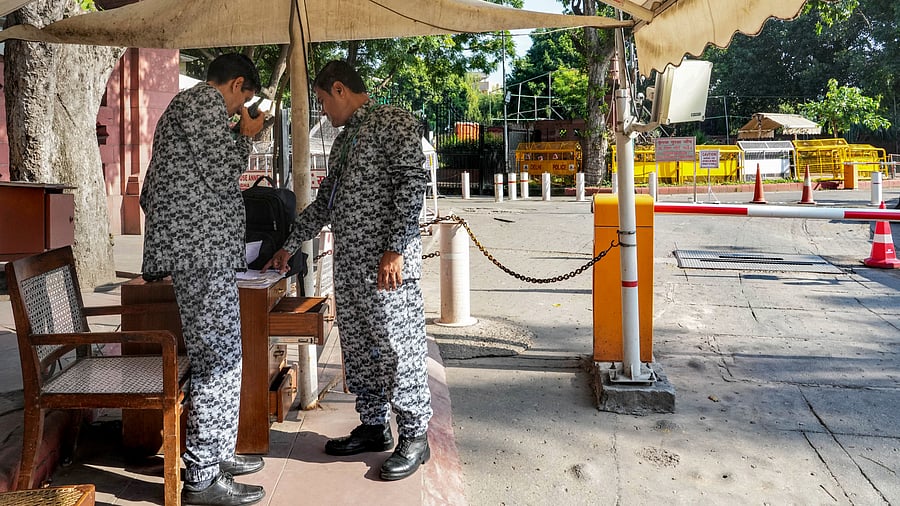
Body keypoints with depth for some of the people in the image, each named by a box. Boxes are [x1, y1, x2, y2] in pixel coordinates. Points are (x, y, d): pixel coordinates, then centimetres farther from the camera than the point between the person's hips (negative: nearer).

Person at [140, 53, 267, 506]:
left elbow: (148, 194, 25)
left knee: (223, 357, 15)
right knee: (216, 359, -8)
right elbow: (224, 173, -15)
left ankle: (218, 452, 25)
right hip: (203, 252, -11)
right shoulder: (205, 100, -7)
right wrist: (246, 136, 1)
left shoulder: (183, 105, 25)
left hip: (203, 252, 11)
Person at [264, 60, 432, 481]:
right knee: (357, 348, 12)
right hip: (347, 262, 9)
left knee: (397, 347, -5)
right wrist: (288, 247, 30)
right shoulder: (342, 141, 22)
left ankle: (414, 436, 6)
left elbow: (412, 184, -14)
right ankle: (373, 427, 24)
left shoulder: (394, 123, -4)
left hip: (386, 261, -9)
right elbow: (323, 203, 29)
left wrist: (395, 249, -21)